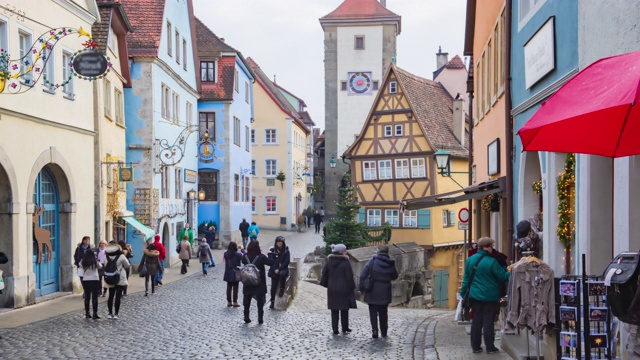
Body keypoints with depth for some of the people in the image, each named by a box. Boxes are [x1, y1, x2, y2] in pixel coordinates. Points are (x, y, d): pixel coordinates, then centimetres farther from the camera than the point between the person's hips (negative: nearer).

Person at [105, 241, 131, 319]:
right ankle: (116, 314, 1)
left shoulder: (107, 257, -4)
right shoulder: (121, 256, -12)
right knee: (118, 296, 0)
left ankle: (110, 313, 16)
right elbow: (127, 265, -1)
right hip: (120, 279, -4)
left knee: (110, 296, 12)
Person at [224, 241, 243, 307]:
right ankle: (235, 302, 7)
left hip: (228, 274, 3)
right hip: (236, 274, -3)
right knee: (235, 288, 6)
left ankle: (229, 302, 17)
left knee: (229, 288, 13)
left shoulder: (226, 254, -7)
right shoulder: (238, 254, -17)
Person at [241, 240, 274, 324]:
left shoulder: (245, 257, -7)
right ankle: (260, 319, 8)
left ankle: (246, 318, 16)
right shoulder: (261, 257, -17)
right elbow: (271, 263, -13)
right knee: (260, 302, 8)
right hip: (260, 283, -3)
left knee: (247, 301, 14)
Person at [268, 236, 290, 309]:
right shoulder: (272, 250, 3)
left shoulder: (286, 251, 0)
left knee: (282, 274, -35)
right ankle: (272, 301, 3)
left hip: (283, 269, -1)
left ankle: (282, 289, -12)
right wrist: (275, 269, -18)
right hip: (274, 270, 1)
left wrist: (279, 269, -14)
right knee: (273, 286, -8)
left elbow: (287, 262, -6)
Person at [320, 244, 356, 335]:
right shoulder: (345, 262, -12)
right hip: (344, 289, -4)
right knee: (344, 310, 9)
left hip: (332, 290, 4)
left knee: (334, 311, 7)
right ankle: (345, 328, 16)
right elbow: (349, 276, -12)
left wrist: (327, 285, 15)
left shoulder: (329, 261, 3)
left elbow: (324, 274, 6)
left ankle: (335, 329, 6)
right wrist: (351, 287, -2)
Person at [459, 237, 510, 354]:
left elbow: (466, 279, 8)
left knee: (476, 320, 11)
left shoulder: (470, 260, 2)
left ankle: (476, 346, 15)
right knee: (488, 321, 1)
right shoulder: (491, 262, -16)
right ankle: (490, 347, 7)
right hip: (489, 296, -5)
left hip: (475, 295, 5)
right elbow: (503, 276, -9)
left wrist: (463, 293, 14)